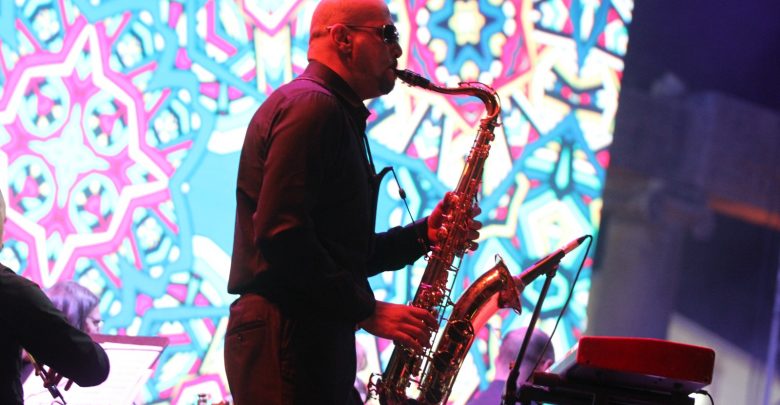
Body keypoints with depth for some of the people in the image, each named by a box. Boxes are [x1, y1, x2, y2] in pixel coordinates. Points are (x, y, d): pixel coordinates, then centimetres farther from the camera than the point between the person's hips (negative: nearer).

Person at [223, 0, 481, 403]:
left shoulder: (337, 116, 22)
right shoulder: (310, 105, -10)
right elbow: (281, 234, -21)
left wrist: (423, 235, 9)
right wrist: (368, 311, -18)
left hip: (321, 342, 10)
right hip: (286, 342, -10)